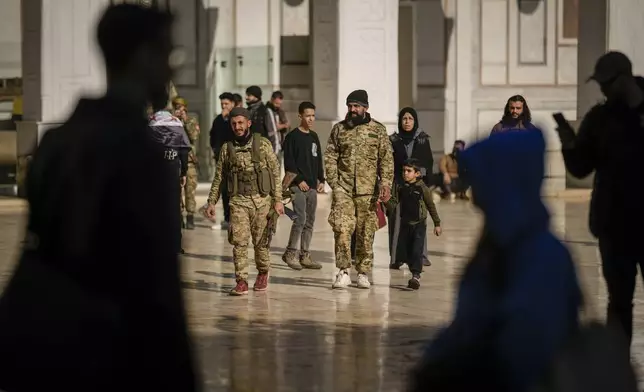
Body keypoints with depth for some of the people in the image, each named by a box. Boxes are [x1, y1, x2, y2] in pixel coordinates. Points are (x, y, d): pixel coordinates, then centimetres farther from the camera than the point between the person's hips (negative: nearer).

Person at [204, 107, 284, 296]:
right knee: (239, 241, -10)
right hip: (238, 201, 1)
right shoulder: (227, 148, 7)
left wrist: (278, 199, -3)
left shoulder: (263, 144, 2)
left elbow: (275, 172, 2)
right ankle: (241, 282, -9)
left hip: (262, 200, -1)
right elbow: (218, 177, 13)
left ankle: (263, 274, 28)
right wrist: (211, 202, 8)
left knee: (261, 242, 6)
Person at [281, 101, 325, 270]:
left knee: (310, 222, 6)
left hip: (312, 186, 7)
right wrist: (299, 180, -14)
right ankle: (290, 252, -3)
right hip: (298, 185, -7)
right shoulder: (292, 137, -5)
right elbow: (289, 162, -10)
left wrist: (321, 180, 11)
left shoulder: (314, 137, 15)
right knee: (300, 219, -14)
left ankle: (304, 255, 11)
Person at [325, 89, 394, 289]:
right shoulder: (339, 129, 8)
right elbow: (330, 157, 7)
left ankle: (363, 273, 14)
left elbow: (387, 159, 1)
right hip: (343, 189, 0)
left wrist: (386, 183, -10)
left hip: (368, 190, 0)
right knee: (341, 228, -12)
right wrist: (334, 182, -3)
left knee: (366, 233, 4)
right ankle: (343, 271, -6)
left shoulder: (378, 130, 4)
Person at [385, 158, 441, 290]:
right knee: (402, 249, 9)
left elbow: (431, 206, 1)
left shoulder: (422, 188, -8)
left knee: (416, 251, -12)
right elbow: (393, 205, -2)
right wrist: (386, 200, -25)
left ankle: (416, 276, -14)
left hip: (419, 225, -4)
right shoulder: (400, 188, 1)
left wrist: (437, 224, 5)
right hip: (405, 224, 4)